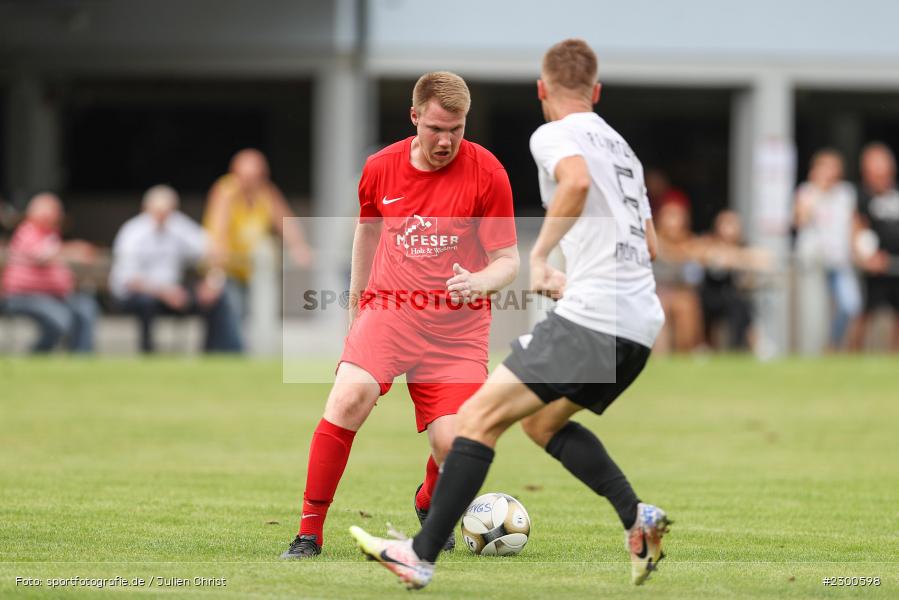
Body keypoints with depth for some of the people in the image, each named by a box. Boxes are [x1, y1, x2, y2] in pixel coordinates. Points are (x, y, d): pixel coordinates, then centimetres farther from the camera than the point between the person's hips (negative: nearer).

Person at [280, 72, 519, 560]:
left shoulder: (485, 172, -7)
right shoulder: (381, 168, 2)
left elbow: (508, 261, -3)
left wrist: (479, 282, -26)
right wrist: (356, 299, 29)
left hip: (457, 325, -1)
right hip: (388, 308, 1)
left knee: (453, 443, -12)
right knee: (350, 395, -27)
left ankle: (430, 503, 28)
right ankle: (309, 532, -19)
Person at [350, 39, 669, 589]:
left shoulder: (553, 136, -1)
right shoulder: (621, 146, 23)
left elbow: (577, 180, -25)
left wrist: (539, 257, -16)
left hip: (591, 317, -8)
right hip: (642, 323, 8)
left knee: (479, 417, -4)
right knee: (543, 422, 25)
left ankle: (422, 557, -7)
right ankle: (638, 518, 8)